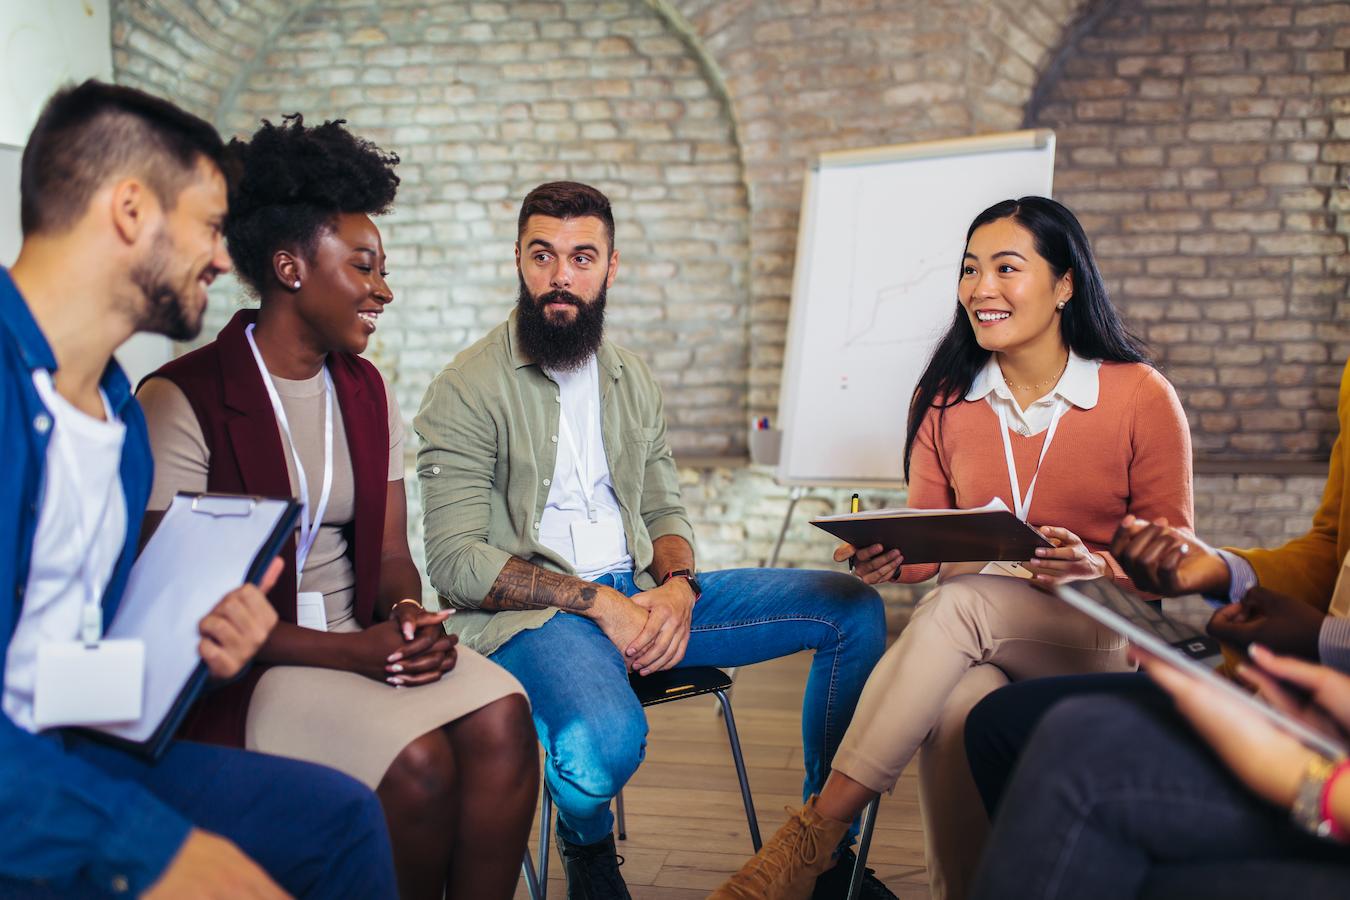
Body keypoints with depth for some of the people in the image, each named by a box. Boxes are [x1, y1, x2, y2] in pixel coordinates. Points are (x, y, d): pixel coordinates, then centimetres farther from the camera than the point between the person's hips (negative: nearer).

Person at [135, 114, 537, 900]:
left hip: (364, 636, 6)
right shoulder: (183, 400, -9)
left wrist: (411, 618, -13)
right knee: (419, 761, -28)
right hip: (248, 664, -5)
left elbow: (391, 555, 12)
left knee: (502, 717, -22)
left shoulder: (367, 392, 11)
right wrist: (348, 651, -21)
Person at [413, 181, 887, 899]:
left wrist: (677, 588, -6)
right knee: (605, 742, -40)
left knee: (852, 609, -5)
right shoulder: (468, 389, -5)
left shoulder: (633, 381, 16)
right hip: (532, 612, -6)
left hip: (640, 595, 6)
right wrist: (594, 601, -19)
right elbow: (455, 561, -12)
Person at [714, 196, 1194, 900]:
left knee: (959, 600, -33)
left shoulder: (1142, 398, -4)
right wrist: (891, 557, -15)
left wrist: (1097, 568, -23)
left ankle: (815, 830, -32)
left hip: (1103, 637, -2)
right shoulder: (944, 399, 5)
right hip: (973, 641, 3)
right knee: (957, 706, -35)